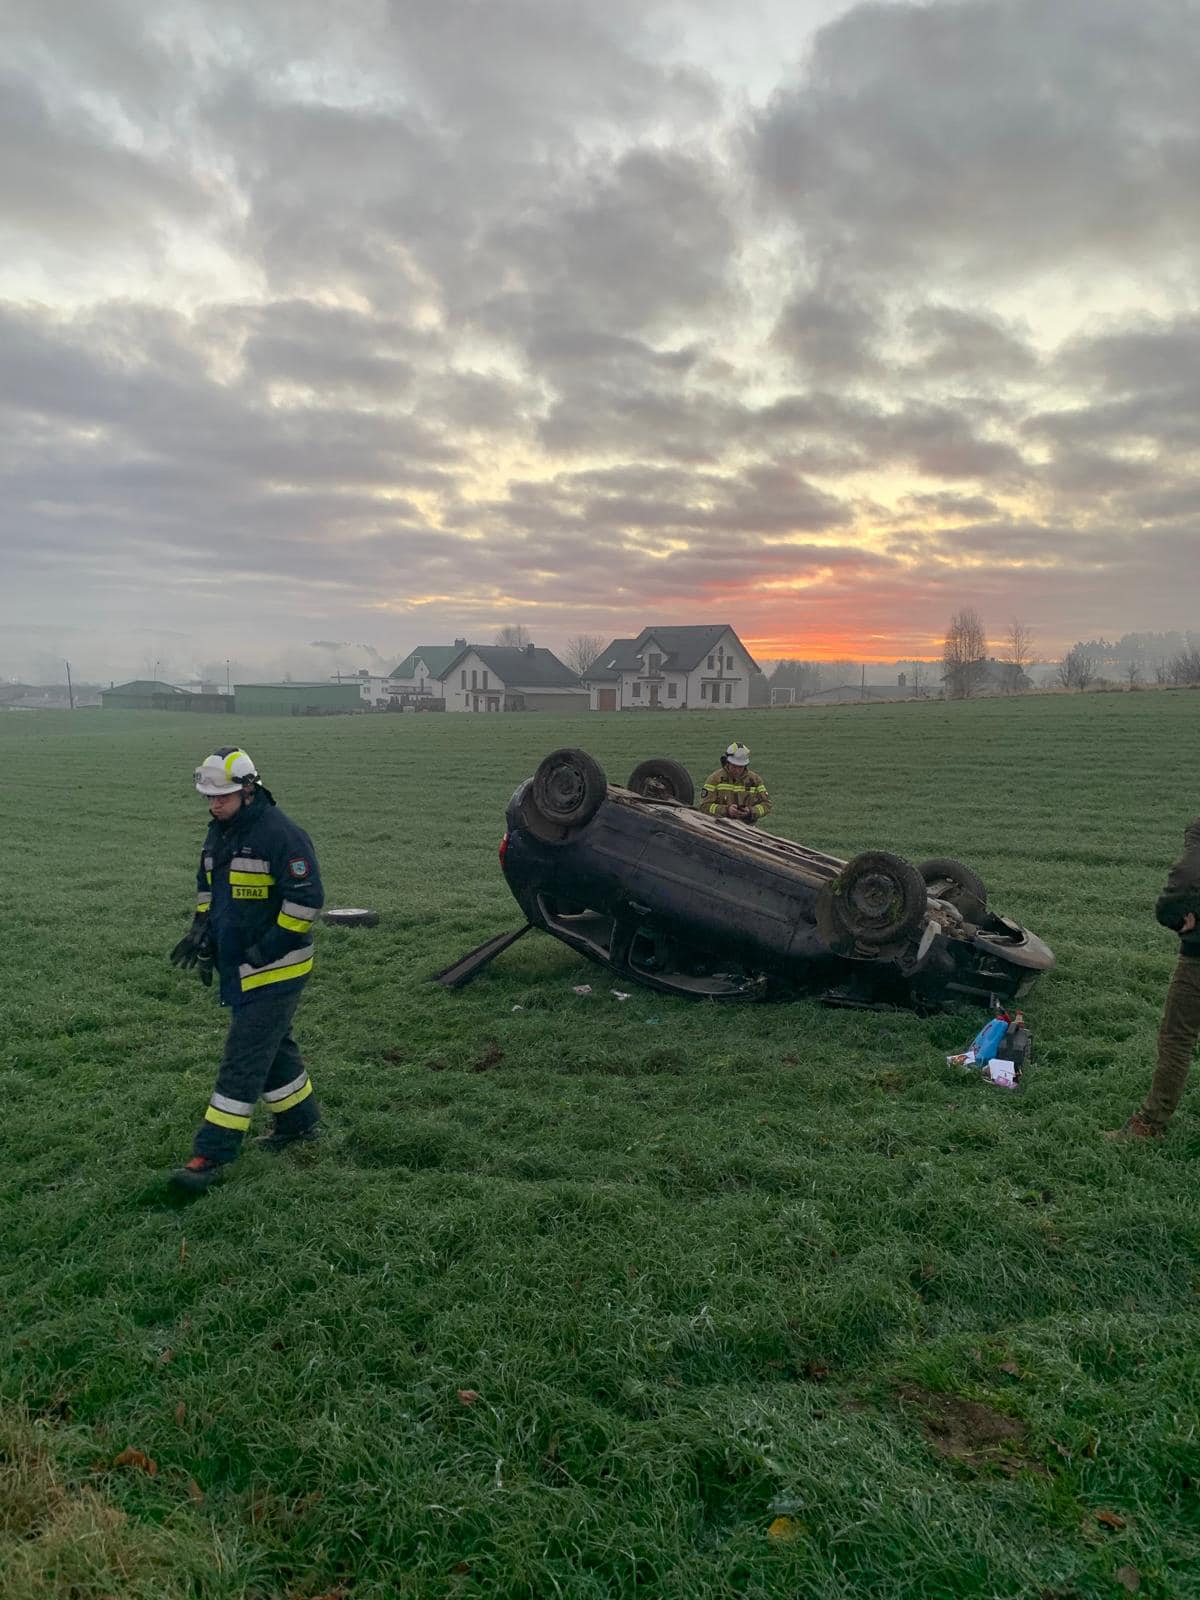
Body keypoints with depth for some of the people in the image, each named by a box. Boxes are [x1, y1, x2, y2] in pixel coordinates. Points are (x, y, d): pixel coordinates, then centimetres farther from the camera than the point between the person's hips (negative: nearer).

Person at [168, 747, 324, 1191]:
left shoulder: (281, 834, -20)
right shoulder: (220, 830, 9)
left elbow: (307, 898, -22)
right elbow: (208, 887, 22)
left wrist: (264, 951, -20)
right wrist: (202, 932, 7)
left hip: (274, 970, -9)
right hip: (238, 967, 9)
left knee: (243, 1058, -5)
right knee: (273, 1045, 20)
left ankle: (212, 1154, 1)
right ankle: (299, 1121, 36)